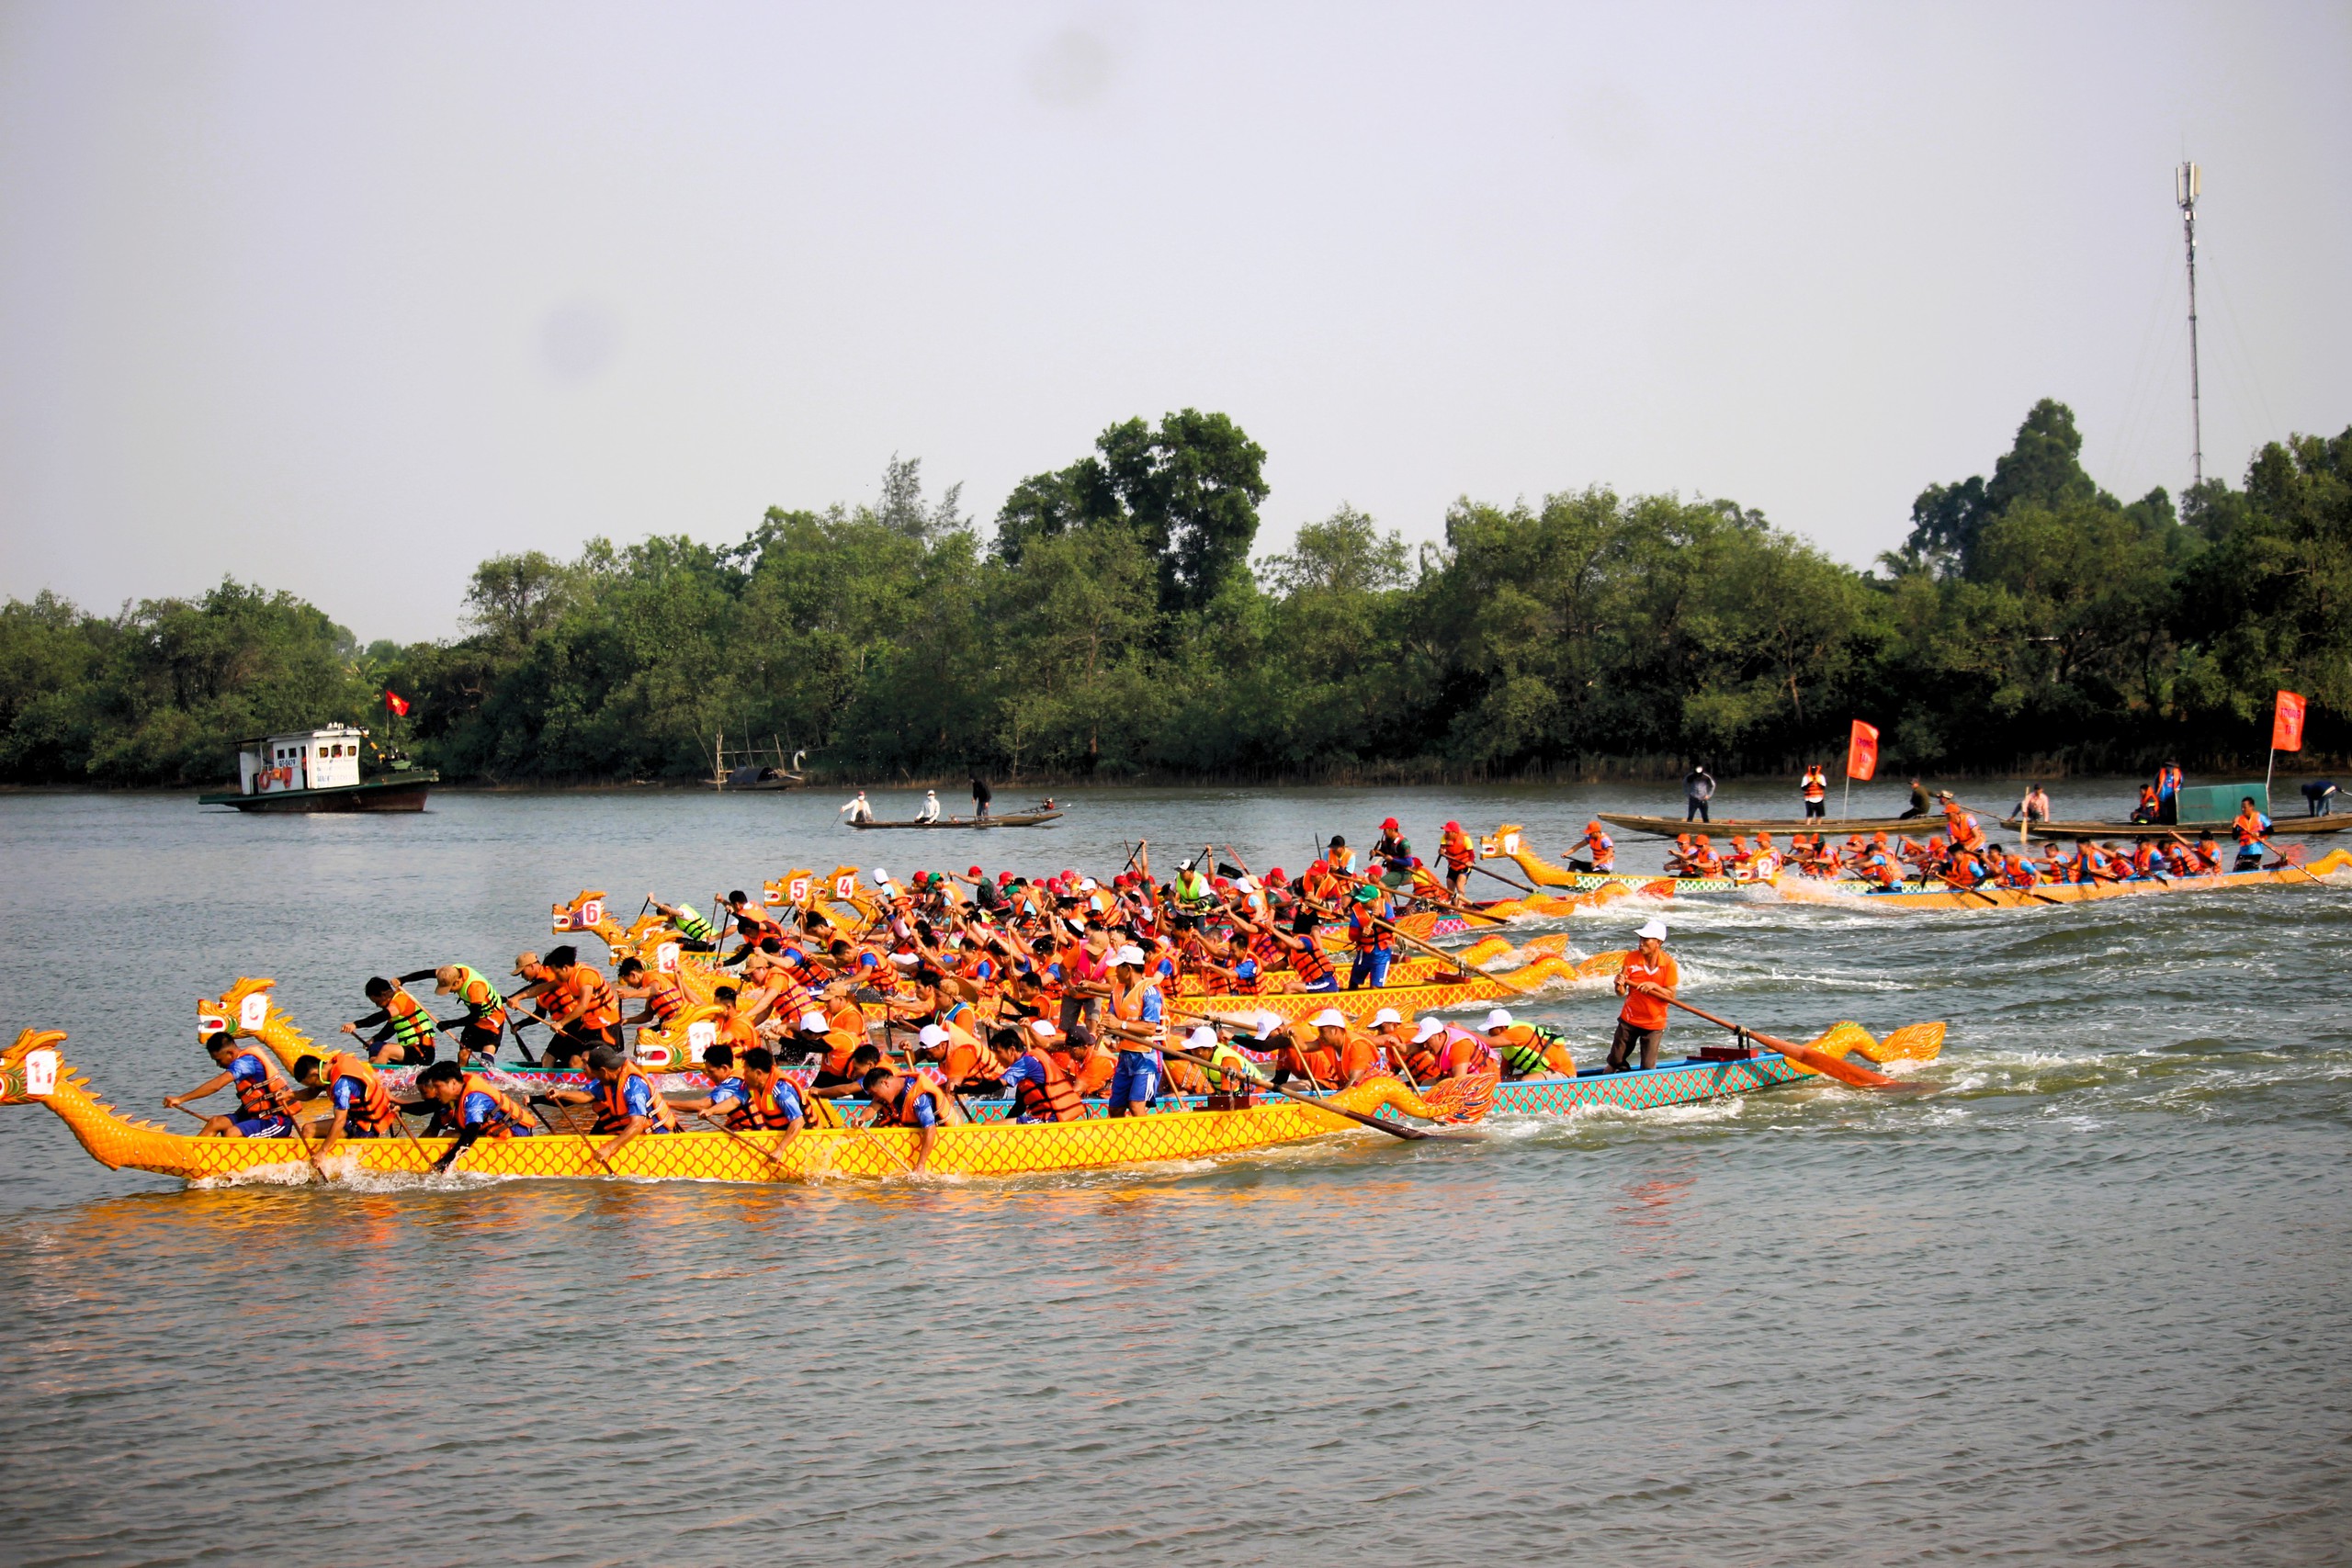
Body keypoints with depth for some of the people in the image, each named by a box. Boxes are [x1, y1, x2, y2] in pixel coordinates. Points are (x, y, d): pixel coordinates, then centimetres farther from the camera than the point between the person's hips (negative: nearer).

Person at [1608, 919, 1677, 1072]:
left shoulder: (1668, 963, -11)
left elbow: (1671, 995, -10)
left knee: (1648, 1068, -1)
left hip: (1654, 1024, -2)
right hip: (1629, 1019, 2)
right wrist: (1619, 985, -28)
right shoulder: (1631, 958, -6)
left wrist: (1654, 986, -26)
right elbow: (1621, 993, -5)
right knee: (1615, 1062, 7)